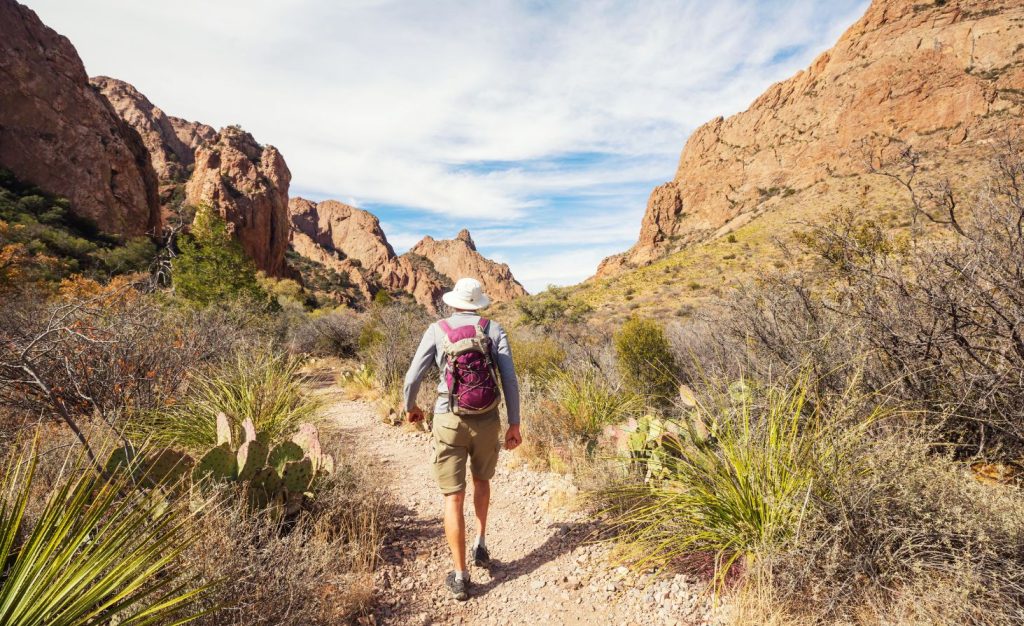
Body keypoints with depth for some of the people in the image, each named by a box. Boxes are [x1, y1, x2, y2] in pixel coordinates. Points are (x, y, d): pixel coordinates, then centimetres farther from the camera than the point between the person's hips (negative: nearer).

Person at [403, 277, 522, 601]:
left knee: (453, 498, 9)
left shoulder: (437, 330, -2)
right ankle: (480, 544, 30)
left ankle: (460, 578, 16)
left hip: (449, 421, -1)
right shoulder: (494, 329, 0)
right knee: (481, 479, 30)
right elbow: (510, 379, -6)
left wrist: (410, 407, 17)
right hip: (487, 420, 2)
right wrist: (514, 424, 1)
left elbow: (412, 377, -3)